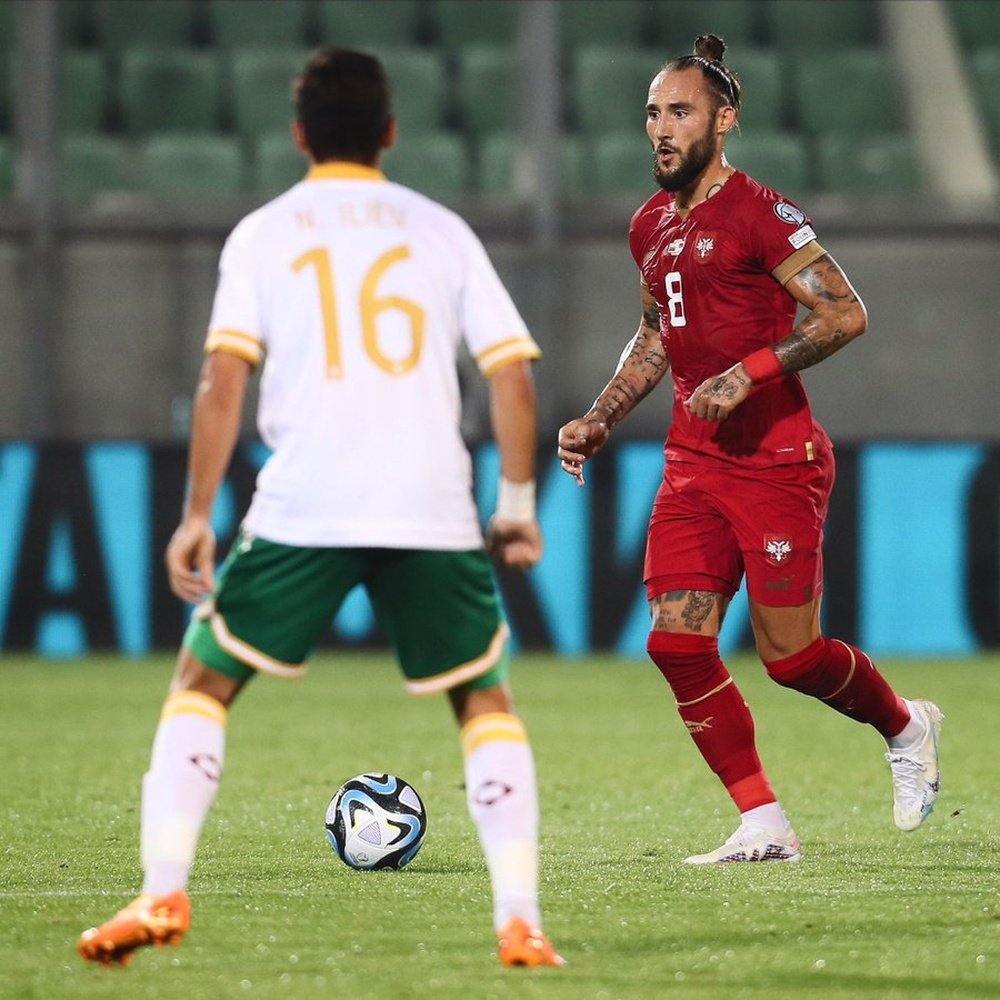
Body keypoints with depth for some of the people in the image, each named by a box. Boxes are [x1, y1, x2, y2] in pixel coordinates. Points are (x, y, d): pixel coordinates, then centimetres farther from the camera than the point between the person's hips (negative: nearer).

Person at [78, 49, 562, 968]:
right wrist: (517, 503, 15)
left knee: (203, 683, 13)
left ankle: (163, 893, -2)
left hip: (301, 511, -1)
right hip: (434, 509, 1)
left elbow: (224, 380, -2)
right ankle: (520, 921, 3)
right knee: (486, 700, 16)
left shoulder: (263, 234, 8)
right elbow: (513, 373, 6)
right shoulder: (442, 231, 13)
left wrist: (196, 516, 0)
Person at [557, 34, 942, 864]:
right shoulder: (652, 227, 13)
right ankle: (764, 827, 0)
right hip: (694, 462, 7)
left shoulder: (759, 213, -11)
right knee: (677, 640, -6)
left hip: (776, 462, -7)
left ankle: (907, 728, 27)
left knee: (788, 654, -4)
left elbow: (846, 315, -15)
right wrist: (600, 421, 17)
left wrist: (749, 373, -22)